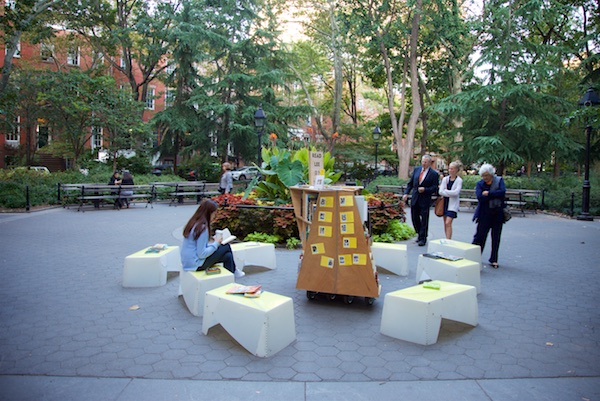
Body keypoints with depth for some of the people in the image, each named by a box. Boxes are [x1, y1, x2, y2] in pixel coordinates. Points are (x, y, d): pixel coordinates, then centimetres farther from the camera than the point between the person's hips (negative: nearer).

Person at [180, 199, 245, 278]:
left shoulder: (194, 222, 6)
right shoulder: (202, 228, -22)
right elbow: (202, 254, -23)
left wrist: (212, 242, 6)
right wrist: (216, 244, -10)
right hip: (196, 264, -9)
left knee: (228, 256, 11)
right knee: (226, 247, 2)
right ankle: (233, 271, 24)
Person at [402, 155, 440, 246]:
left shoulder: (434, 174, -5)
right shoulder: (416, 170, 9)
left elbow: (435, 188, -7)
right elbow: (410, 183, 12)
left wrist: (425, 189, -20)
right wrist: (406, 193, 1)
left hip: (425, 200, -4)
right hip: (415, 198, 5)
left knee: (424, 220, 0)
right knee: (414, 218, 11)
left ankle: (423, 239, 12)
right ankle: (420, 234, 31)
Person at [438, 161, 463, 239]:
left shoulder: (459, 180, -6)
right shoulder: (445, 179, 5)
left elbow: (456, 192, -17)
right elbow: (440, 191, -4)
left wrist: (445, 191, -9)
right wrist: (450, 193, -12)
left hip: (453, 204, -5)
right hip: (444, 202, 5)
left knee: (448, 223, -15)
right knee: (445, 223, 10)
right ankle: (447, 240, 20)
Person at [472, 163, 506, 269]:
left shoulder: (499, 180, 2)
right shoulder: (480, 183, 1)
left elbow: (503, 191, -17)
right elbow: (480, 197, -16)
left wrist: (488, 194, -17)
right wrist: (495, 195, -14)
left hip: (498, 214, 1)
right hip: (485, 214, -1)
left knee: (496, 238, 6)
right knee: (480, 236, 1)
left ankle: (494, 260, 16)